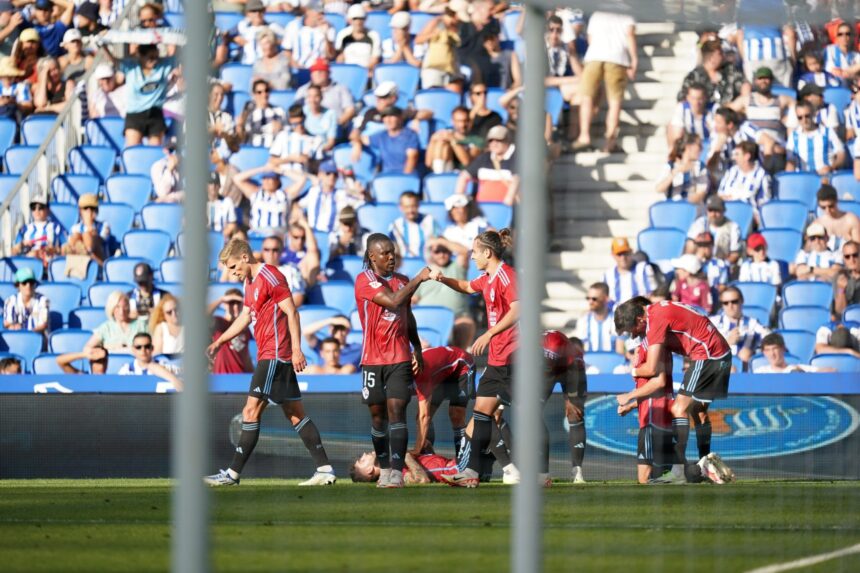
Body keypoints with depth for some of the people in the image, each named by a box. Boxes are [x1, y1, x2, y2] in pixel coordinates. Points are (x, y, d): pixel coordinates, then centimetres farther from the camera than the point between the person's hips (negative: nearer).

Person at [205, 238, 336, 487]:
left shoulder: (269, 277, -12)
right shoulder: (249, 282, 18)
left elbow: (291, 312, -16)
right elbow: (245, 317, 29)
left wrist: (296, 350, -21)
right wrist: (219, 342, 27)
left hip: (275, 355, -10)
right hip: (268, 356, 10)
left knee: (251, 410, -9)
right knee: (295, 414, 8)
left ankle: (232, 473, -7)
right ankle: (325, 469, 6)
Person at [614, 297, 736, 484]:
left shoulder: (656, 320, -19)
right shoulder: (657, 310, 11)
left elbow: (651, 369, -20)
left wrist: (634, 371, 2)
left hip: (707, 355, -10)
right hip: (721, 353, 10)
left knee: (680, 410, -10)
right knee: (698, 411, 19)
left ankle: (679, 467, -15)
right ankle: (706, 465, 22)